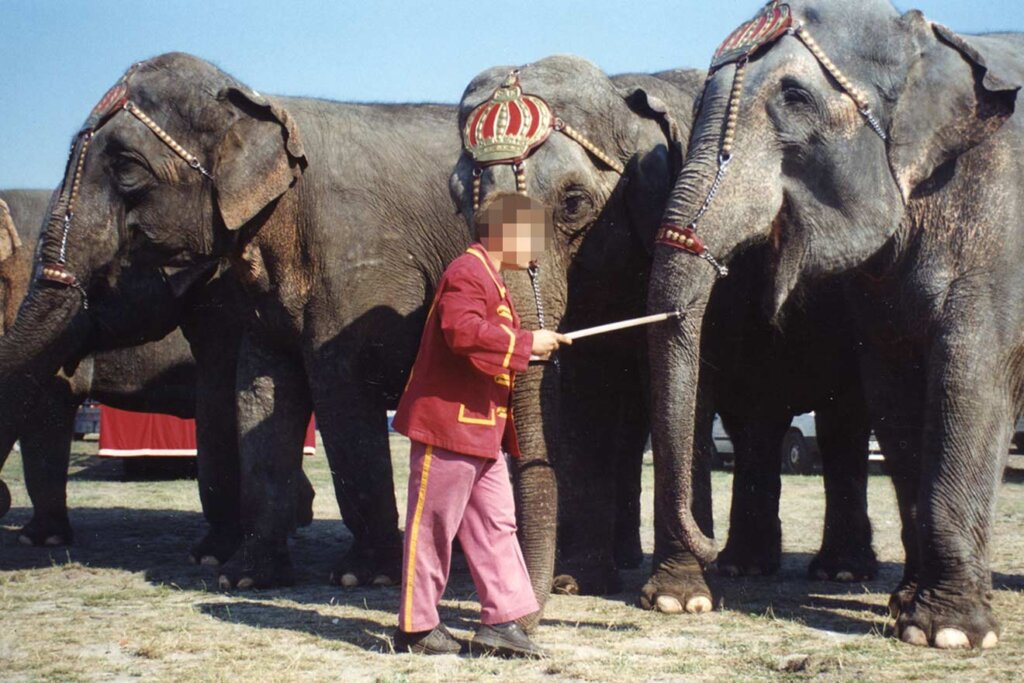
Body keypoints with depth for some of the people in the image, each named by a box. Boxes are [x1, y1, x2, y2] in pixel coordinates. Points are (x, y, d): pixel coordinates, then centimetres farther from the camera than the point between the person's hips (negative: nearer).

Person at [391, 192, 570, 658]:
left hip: (482, 430, 11)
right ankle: (415, 627, 6)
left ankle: (501, 621, 10)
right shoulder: (467, 274, -14)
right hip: (448, 422, -11)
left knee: (495, 523, 8)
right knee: (433, 526, -2)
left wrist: (533, 344, 9)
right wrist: (526, 343, -22)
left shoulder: (491, 280, 20)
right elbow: (463, 331, -29)